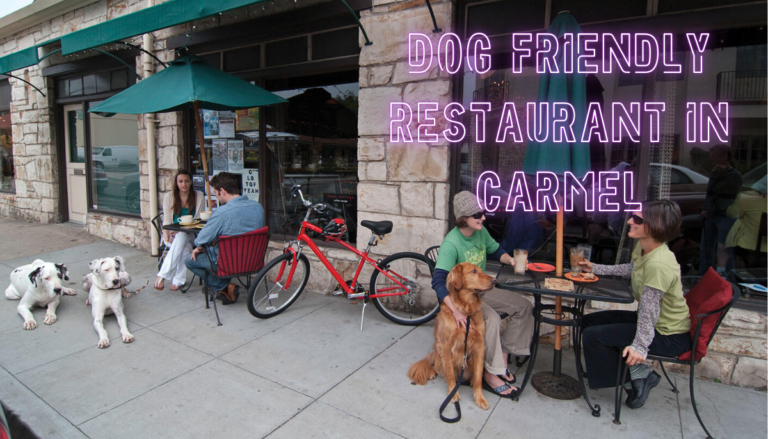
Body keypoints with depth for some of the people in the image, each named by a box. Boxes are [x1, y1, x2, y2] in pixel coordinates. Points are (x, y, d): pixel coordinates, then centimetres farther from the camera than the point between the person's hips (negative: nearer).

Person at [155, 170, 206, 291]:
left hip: (190, 234, 0)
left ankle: (162, 276, -35)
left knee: (181, 238, -36)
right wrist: (166, 233, -20)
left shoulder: (199, 197, 4)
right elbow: (167, 219, 2)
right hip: (172, 233, 0)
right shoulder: (169, 196, 8)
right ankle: (179, 280, -34)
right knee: (184, 246, -34)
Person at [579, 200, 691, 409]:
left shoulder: (659, 264, -32)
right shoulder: (642, 247, -3)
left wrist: (640, 346, -24)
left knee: (593, 336, -16)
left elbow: (649, 310, -29)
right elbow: (631, 269, 19)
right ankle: (638, 372, 10)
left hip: (668, 336, -10)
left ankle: (637, 376, 5)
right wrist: (595, 269, 19)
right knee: (589, 321, 9)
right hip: (653, 321, 10)